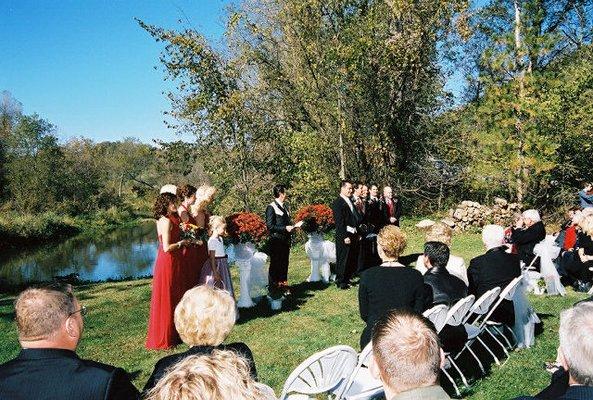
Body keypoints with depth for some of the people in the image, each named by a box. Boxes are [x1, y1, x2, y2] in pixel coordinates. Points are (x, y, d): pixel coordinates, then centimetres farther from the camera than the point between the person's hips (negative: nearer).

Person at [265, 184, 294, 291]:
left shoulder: (285, 206, 16)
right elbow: (270, 226, -14)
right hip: (276, 241, -7)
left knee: (284, 263, 12)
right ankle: (274, 285, 8)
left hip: (285, 240, 7)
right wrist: (285, 228, -17)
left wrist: (291, 227, 6)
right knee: (275, 264, -1)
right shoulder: (271, 207, -9)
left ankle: (283, 284, 22)